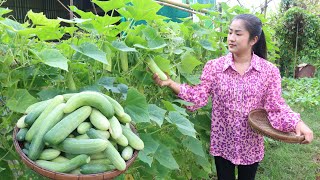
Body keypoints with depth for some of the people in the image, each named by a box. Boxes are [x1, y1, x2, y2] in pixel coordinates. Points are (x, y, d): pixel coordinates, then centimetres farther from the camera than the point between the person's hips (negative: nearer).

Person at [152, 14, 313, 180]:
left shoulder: (269, 71, -7)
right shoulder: (214, 66, -8)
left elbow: (275, 106, -7)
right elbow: (199, 97, -14)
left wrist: (298, 123, -24)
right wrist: (171, 83, -27)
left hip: (251, 145, 1)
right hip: (222, 143, 0)